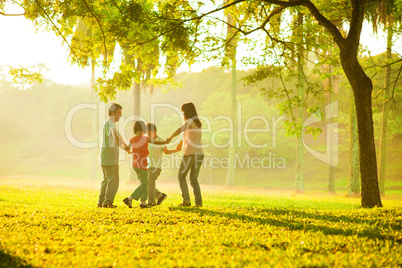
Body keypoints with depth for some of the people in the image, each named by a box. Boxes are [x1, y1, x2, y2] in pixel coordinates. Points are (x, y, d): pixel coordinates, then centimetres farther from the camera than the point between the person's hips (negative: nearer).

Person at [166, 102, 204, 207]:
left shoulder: (191, 121, -7)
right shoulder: (197, 123, 19)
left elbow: (180, 130, -22)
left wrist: (170, 137, -9)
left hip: (190, 153, -7)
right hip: (199, 153, 7)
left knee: (181, 176, 7)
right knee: (194, 179, 13)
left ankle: (186, 200, -5)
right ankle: (198, 202, 0)